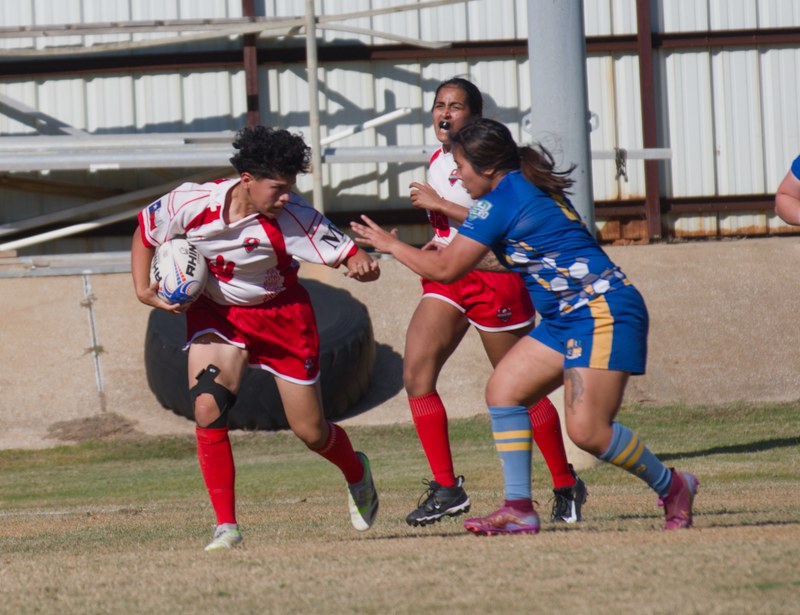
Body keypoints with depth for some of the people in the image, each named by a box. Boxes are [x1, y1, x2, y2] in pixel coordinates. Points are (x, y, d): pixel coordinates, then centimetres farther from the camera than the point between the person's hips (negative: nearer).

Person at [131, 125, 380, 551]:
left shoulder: (293, 218, -26)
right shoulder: (192, 204, -22)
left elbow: (349, 254, -24)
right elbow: (145, 232, -2)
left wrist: (361, 265, -48)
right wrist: (144, 291, -11)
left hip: (282, 316, -1)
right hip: (215, 312, 1)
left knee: (311, 433, 6)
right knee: (207, 409, -22)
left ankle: (356, 472, 43)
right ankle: (226, 525, -12)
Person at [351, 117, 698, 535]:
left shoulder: (500, 200, -14)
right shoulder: (528, 189, 14)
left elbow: (444, 269, -12)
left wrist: (391, 245, 3)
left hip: (602, 313, -11)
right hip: (566, 319, 11)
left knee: (587, 431, -15)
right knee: (503, 391, 3)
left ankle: (673, 488, 6)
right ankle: (519, 509, 1)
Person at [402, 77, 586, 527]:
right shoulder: (438, 162, 13)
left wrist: (438, 204, -20)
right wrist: (437, 246, 12)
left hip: (495, 275, -7)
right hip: (449, 276, 8)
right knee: (415, 370, -11)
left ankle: (567, 487, 18)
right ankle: (446, 487, -9)